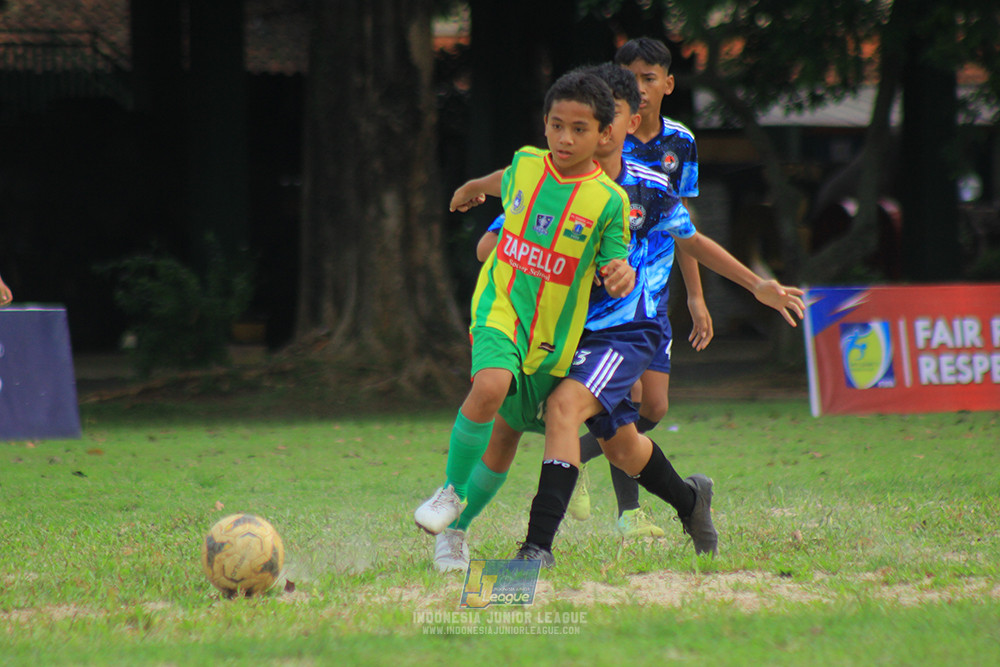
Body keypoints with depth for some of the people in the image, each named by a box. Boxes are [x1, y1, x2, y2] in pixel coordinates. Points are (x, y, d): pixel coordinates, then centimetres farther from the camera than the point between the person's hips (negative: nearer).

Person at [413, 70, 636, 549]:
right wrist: (473, 187, 45)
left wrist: (622, 275, -27)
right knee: (490, 387, -29)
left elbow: (615, 265, -2)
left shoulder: (609, 200, -9)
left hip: (556, 330, 0)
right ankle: (451, 490, -13)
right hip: (500, 307, 0)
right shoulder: (526, 164, -2)